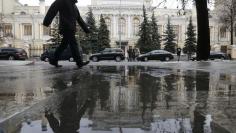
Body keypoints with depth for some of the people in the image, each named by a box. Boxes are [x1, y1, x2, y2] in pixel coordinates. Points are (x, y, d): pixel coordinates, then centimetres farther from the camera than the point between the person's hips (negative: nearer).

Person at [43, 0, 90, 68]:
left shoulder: (74, 6, 23)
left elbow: (79, 19, 26)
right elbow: (53, 8, -12)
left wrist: (86, 29, 24)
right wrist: (47, 21, -24)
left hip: (71, 29, 9)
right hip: (66, 28, -9)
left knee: (63, 45, 9)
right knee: (73, 44, -12)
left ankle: (53, 60, 15)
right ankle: (79, 62, -12)